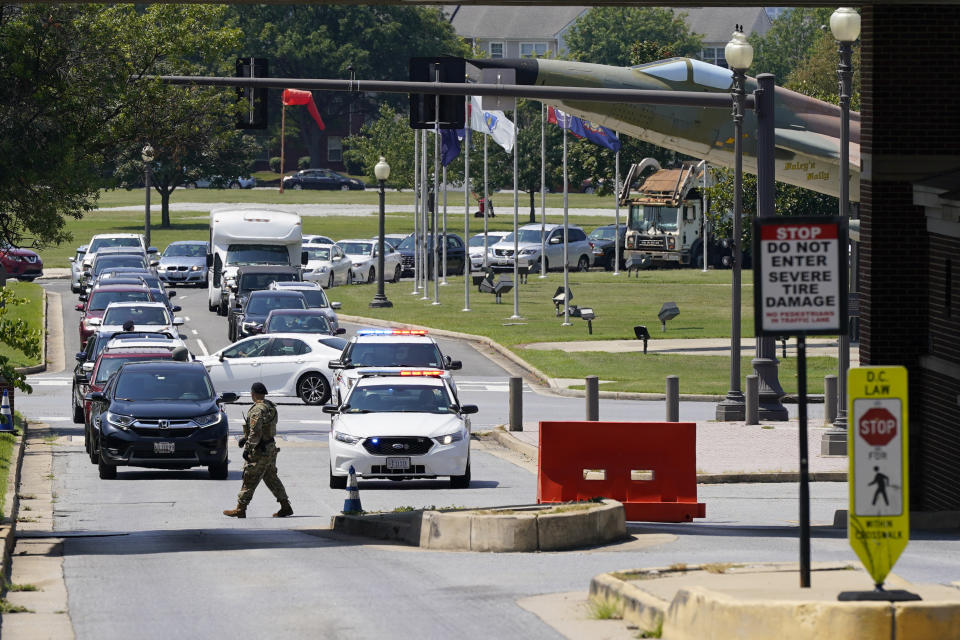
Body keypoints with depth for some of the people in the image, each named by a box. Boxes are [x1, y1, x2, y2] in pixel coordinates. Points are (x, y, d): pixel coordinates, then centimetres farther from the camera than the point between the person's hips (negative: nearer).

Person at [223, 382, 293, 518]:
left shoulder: (257, 410, -19)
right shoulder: (271, 407, 11)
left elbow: (255, 432, -24)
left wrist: (247, 448, -19)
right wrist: (245, 438, 23)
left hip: (259, 451, -9)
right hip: (271, 449, 9)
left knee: (249, 480, -2)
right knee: (271, 478, 16)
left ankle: (240, 509, 2)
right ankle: (285, 507, 15)